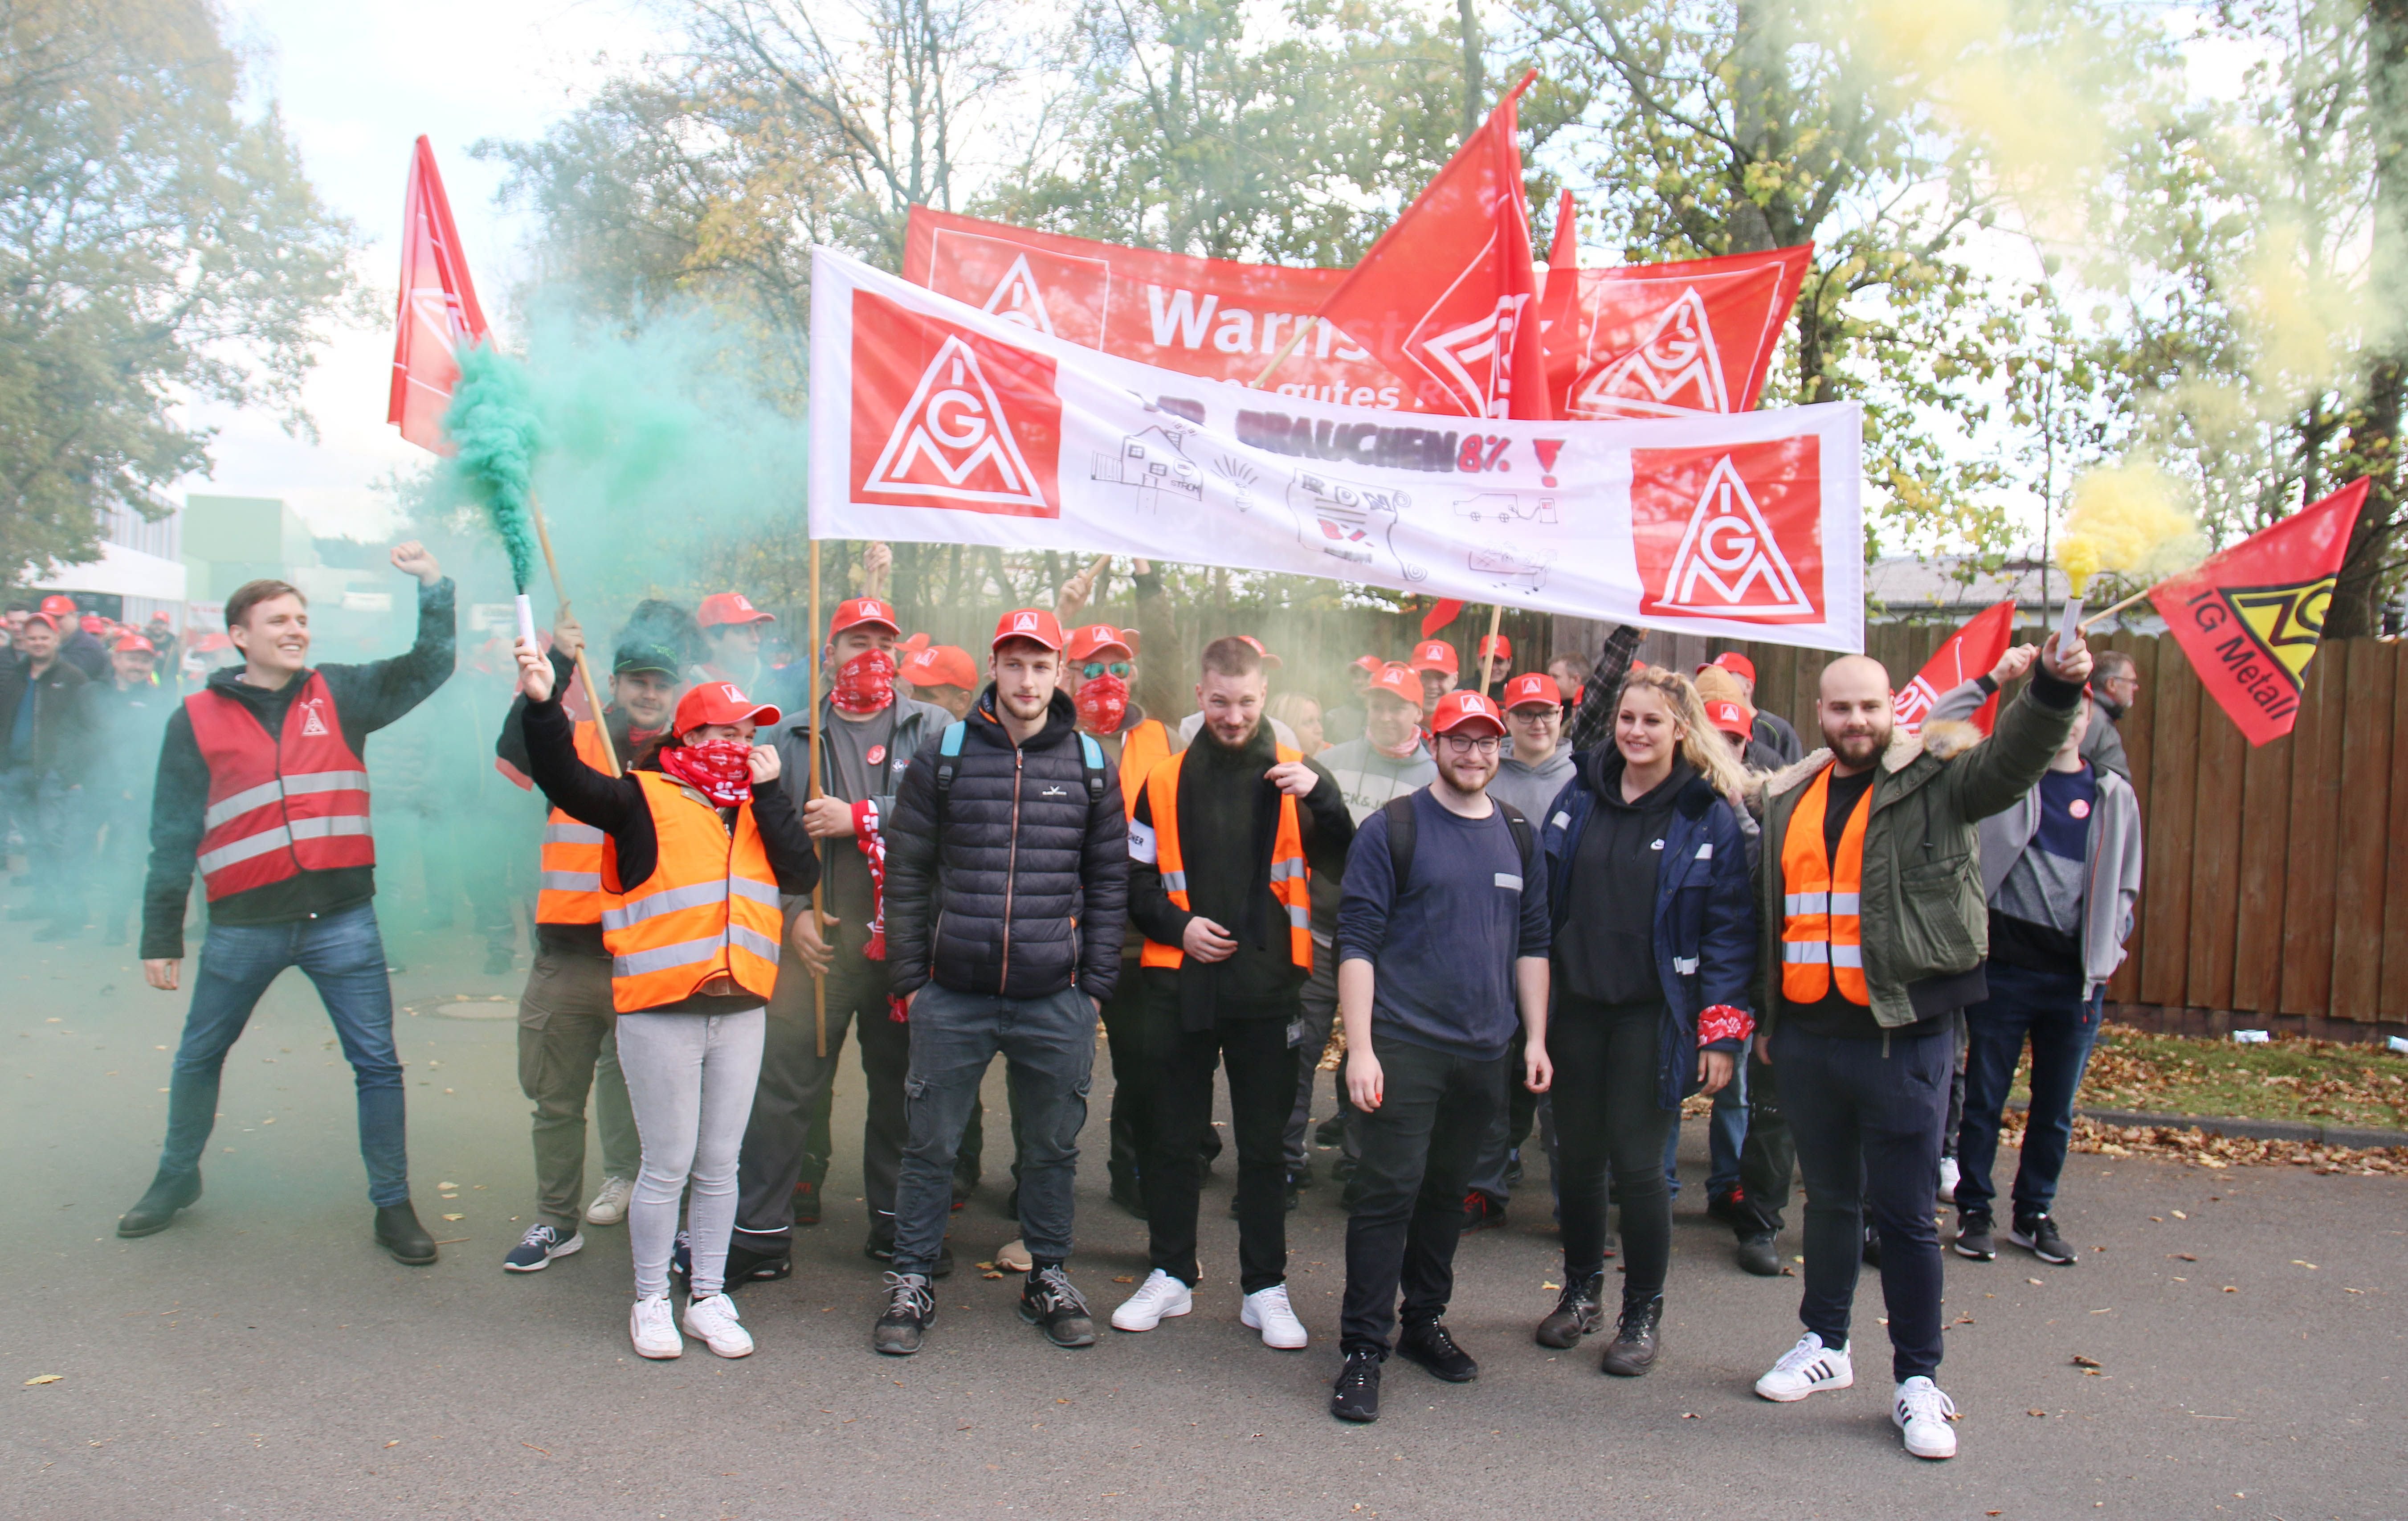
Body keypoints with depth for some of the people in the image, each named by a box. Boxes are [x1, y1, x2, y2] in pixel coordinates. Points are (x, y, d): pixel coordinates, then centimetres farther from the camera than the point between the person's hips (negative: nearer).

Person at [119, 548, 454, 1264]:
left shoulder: (340, 694, 5)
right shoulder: (197, 719, 3)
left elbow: (430, 667, 3)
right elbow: (174, 834, 5)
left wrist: (433, 583, -9)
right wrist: (160, 934, 4)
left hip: (342, 919, 0)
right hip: (243, 926, 0)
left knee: (377, 1063, 0)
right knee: (199, 1056, 18)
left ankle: (393, 1206, 12)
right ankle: (177, 1177, 42)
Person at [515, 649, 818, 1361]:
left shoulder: (755, 807, 12)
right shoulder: (644, 799, -2)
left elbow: (802, 875, -1)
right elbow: (564, 779, -17)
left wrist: (769, 792, -4)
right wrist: (542, 705, -32)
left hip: (740, 1009, 5)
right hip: (661, 1010, -4)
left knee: (720, 1165, 12)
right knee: (668, 1166, 3)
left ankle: (708, 1296, 25)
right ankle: (650, 1301, 20)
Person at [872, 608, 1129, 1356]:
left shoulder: (1090, 764, 6)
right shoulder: (943, 757, 3)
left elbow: (1108, 881, 9)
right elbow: (906, 873, 4)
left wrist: (1096, 985, 2)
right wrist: (909, 978, -1)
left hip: (1055, 1000, 1)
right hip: (952, 995, -1)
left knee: (1053, 1147, 12)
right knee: (931, 1145, 8)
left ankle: (1049, 1277, 30)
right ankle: (911, 1282, 23)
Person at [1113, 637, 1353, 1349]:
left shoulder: (1295, 777, 3)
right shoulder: (1166, 782, 7)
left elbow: (1346, 867, -7)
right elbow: (1135, 881, 11)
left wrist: (1320, 797, -22)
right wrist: (1176, 925, -7)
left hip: (1267, 988, -1)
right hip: (1180, 983, 1)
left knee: (1265, 1144, 7)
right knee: (1169, 1136, 10)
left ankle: (1265, 1289, 19)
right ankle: (1171, 1275, 25)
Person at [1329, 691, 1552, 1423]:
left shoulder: (1519, 836, 11)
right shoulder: (1393, 829, -4)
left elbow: (1532, 944, 16)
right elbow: (1357, 942, -7)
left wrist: (1536, 1039, 11)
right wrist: (1360, 1048, -13)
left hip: (1485, 1052, 5)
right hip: (1404, 1046, -4)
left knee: (1448, 1191, 14)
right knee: (1388, 1192, -5)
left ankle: (1425, 1321, 30)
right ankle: (1364, 1348, 5)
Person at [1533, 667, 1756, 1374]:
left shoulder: (1708, 815, -6)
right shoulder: (1580, 795, 5)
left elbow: (1730, 929, -6)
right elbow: (1542, 897, 9)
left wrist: (1722, 1030, -11)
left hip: (1652, 1016, -3)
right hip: (1575, 1005, 4)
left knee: (1637, 1163, 1)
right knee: (1577, 1154, 12)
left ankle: (1643, 1315, 21)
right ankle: (1581, 1292, 32)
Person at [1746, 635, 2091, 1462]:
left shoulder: (1935, 780, -3)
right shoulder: (1787, 799, 11)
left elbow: (2011, 759, -23)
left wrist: (2054, 689, -42)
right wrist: (1765, 1013, 19)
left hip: (1903, 1037, -4)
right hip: (1807, 1037, 5)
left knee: (1905, 1213, 3)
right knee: (1829, 1199, 18)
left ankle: (1919, 1380, 17)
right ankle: (1825, 1344, 34)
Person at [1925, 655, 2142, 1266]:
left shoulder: (2114, 795, 9)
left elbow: (2124, 885, 15)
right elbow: (1936, 733, -11)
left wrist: (2108, 947, 4)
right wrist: (1991, 680, -12)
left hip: (2079, 977, 3)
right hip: (2005, 966, -3)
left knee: (2057, 1109, 11)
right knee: (1985, 1098, 6)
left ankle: (2036, 1214, 26)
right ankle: (1974, 1211, 20)